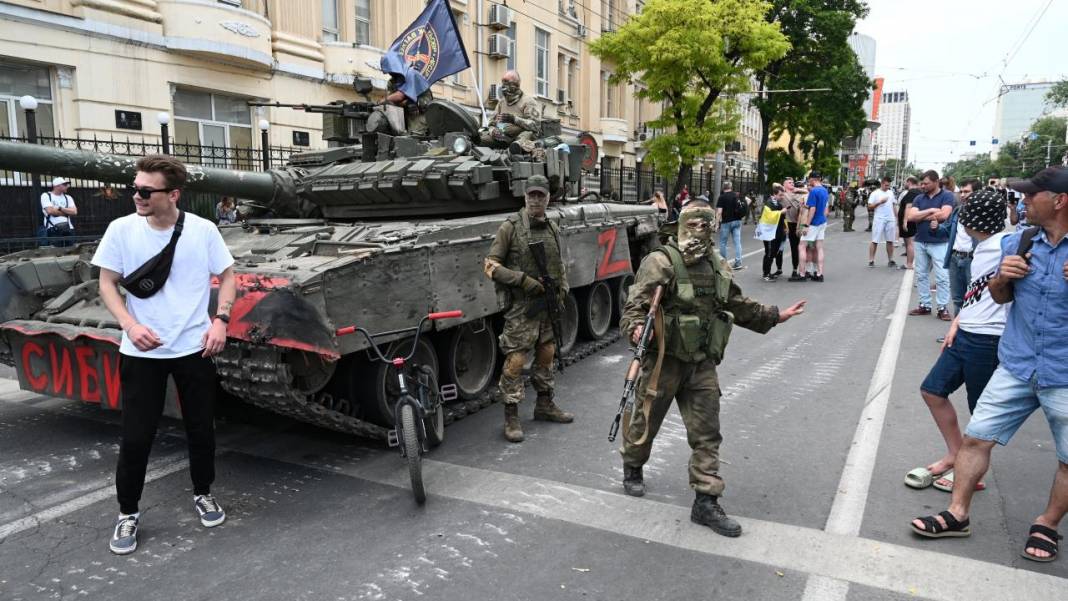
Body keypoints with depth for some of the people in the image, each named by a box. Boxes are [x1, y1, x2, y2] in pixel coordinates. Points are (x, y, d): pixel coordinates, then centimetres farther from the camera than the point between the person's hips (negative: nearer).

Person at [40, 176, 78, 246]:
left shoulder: (68, 198, 20)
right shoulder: (46, 195, 6)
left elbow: (74, 212, 4)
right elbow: (50, 211, -9)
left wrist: (60, 208, -8)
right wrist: (67, 212, 1)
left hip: (68, 228, 5)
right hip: (53, 229, -5)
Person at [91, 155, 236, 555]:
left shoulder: (203, 230, -7)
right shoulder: (122, 229, -6)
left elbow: (227, 275, 5)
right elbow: (107, 283, 2)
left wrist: (221, 320, -9)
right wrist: (130, 325, -14)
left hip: (194, 349, 0)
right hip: (141, 352, 0)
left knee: (202, 430, 11)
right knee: (135, 438, 3)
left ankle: (203, 493, 34)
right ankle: (128, 513, 23)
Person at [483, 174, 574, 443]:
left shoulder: (552, 228, 9)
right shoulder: (510, 227, -9)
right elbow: (490, 265, -11)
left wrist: (562, 289, 6)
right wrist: (524, 280, -18)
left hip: (549, 305, 6)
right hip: (521, 307, -6)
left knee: (546, 355, 16)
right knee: (515, 360, -5)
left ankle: (545, 405, 32)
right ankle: (511, 417, 5)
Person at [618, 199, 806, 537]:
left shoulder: (718, 267, 9)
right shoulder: (660, 262, -12)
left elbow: (738, 306, 23)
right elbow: (635, 304, -19)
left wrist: (775, 316, 25)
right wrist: (636, 327, -38)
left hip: (702, 364, 5)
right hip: (664, 360, -5)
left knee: (707, 433, 3)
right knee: (646, 420, 12)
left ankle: (706, 502, 11)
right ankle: (632, 470, 39)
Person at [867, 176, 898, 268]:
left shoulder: (891, 193, 14)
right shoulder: (875, 193, -2)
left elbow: (893, 205, 18)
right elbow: (870, 206, -6)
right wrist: (880, 202, -18)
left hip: (890, 220, 5)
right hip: (879, 220, -5)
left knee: (890, 241, 6)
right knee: (875, 241, -4)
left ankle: (890, 260, 13)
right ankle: (871, 260, 0)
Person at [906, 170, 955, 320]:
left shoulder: (947, 196, -5)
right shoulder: (919, 198, 8)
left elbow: (944, 215, -20)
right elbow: (910, 216, -4)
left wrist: (921, 216, -8)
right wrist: (930, 211, -13)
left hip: (939, 243, -5)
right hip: (920, 242, 5)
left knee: (942, 277, -2)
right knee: (921, 275, 11)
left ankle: (943, 308, 5)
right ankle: (925, 305, 20)